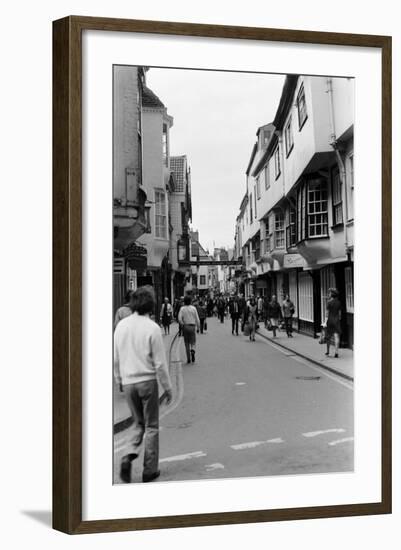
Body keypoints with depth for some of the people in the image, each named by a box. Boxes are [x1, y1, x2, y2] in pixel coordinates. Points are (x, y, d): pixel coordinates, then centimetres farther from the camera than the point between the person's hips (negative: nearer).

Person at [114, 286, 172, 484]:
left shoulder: (121, 325, 0)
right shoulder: (152, 328, -14)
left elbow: (115, 358, 7)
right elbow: (160, 363, -10)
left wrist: (119, 379, 20)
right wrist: (167, 388, -1)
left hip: (128, 382, 4)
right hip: (147, 381, -4)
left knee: (138, 422, 20)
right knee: (151, 426, 10)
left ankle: (130, 455, 0)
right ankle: (150, 469, 15)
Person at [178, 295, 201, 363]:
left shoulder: (182, 308, -3)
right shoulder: (193, 308, -1)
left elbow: (179, 319, -12)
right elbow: (197, 318, -1)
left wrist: (182, 324, 3)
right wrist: (198, 326, 9)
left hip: (185, 327, 0)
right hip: (192, 326, 0)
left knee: (186, 343, 9)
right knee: (193, 342, 9)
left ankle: (188, 358, 9)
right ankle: (192, 350, -23)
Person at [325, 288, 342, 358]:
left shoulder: (329, 302, -10)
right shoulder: (338, 302, 5)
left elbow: (327, 312, -9)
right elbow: (339, 312, 9)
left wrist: (325, 321, -7)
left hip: (330, 320, -3)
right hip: (337, 320, 3)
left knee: (328, 336, 12)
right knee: (336, 336, -3)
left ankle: (328, 351, 24)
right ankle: (336, 352, -13)